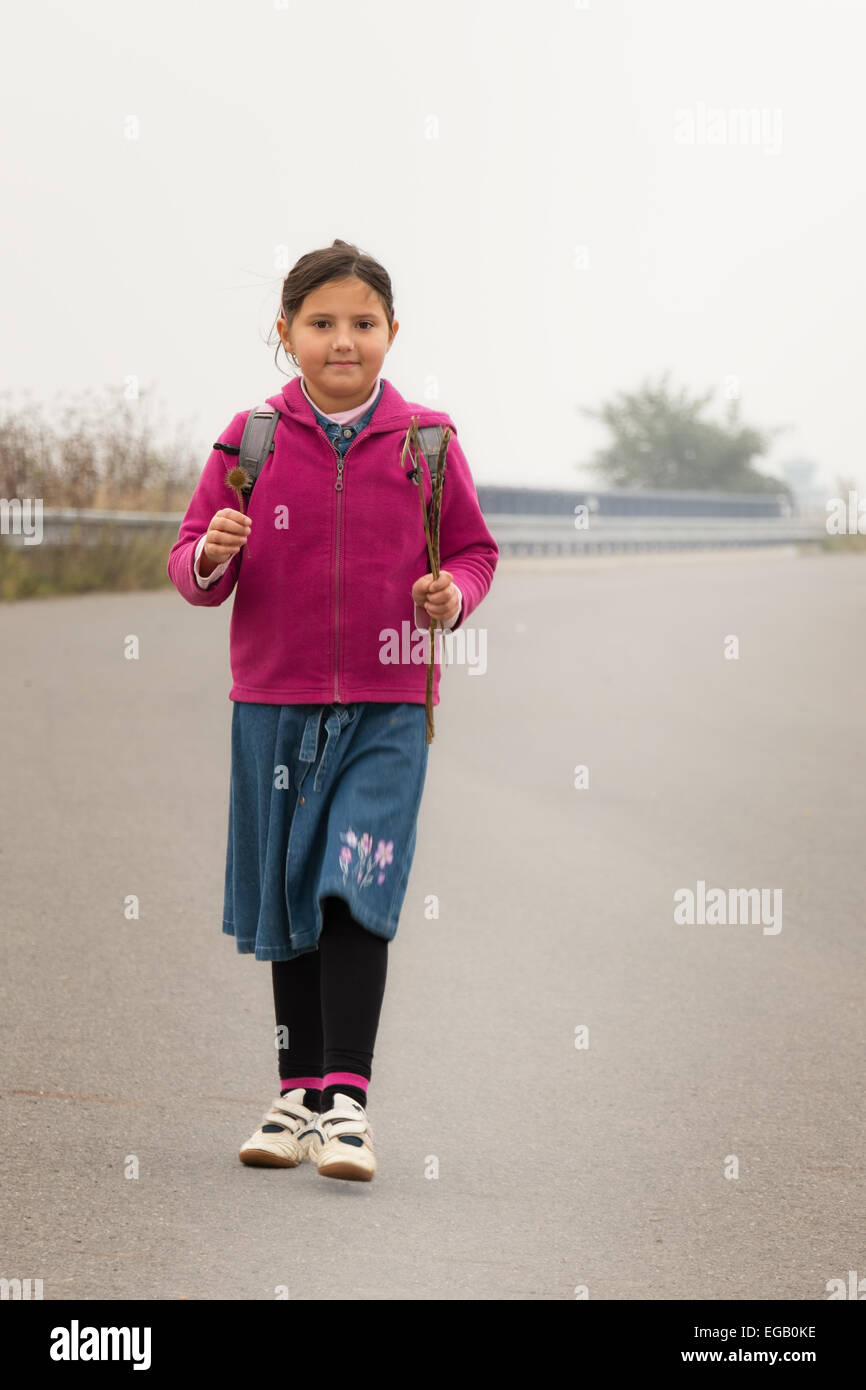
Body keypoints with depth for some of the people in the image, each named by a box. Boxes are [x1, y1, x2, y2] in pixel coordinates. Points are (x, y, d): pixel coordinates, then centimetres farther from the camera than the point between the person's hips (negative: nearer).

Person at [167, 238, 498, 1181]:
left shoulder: (425, 442, 1)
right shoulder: (250, 441, 1)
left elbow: (474, 548, 12)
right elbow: (190, 563, 4)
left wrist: (454, 592, -9)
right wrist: (210, 557, -18)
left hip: (387, 710, -2)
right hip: (274, 703, 2)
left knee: (355, 893, -13)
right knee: (288, 904, 11)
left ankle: (347, 1098, -10)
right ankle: (299, 1093, 23)